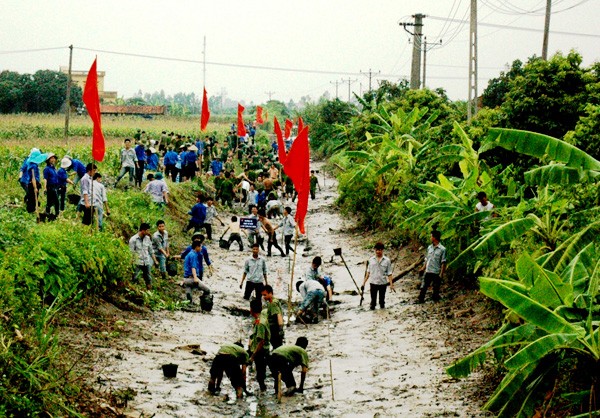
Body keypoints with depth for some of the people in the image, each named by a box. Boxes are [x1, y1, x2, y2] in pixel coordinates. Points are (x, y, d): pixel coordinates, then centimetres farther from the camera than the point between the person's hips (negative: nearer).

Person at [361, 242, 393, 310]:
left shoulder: (387, 260, -2)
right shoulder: (371, 260, 3)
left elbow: (389, 274, -1)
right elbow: (368, 272, 9)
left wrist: (391, 284, -7)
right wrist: (364, 282, 7)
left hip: (383, 283, -1)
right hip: (373, 283, 1)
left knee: (382, 300, 10)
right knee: (373, 300, 4)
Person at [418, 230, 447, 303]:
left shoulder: (442, 249, -7)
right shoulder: (429, 247, 10)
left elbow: (443, 263, -9)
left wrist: (441, 274, -13)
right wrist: (423, 268, 11)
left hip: (436, 273, -5)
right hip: (428, 272, 5)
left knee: (436, 289, 4)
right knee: (423, 287, 2)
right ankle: (420, 300, 9)